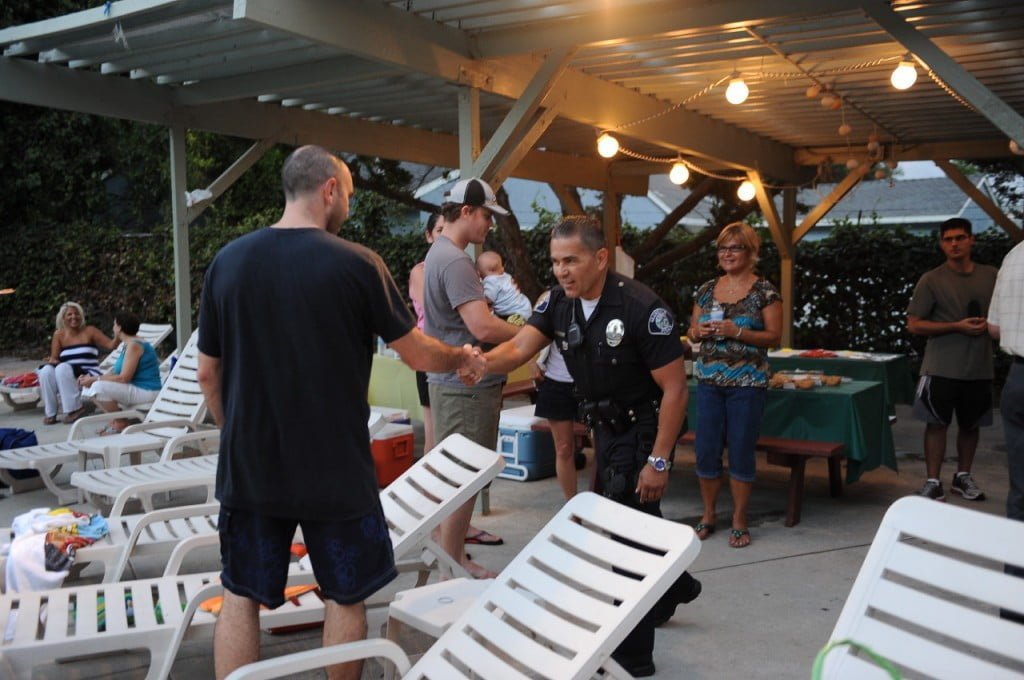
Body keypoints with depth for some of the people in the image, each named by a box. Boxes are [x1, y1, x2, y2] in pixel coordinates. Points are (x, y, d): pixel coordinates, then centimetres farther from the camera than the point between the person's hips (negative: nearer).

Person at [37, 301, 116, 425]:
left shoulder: (89, 331, 2)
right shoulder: (59, 335, 10)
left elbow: (111, 345, -8)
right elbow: (54, 358, 8)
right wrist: (52, 361, -15)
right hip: (63, 378, 3)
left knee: (63, 368, -31)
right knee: (46, 370, -25)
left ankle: (74, 409, -24)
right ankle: (50, 413, -18)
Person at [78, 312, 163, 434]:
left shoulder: (134, 346, -17)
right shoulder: (131, 344, 14)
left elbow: (124, 378, -22)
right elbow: (116, 373, 15)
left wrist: (95, 379, -15)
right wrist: (92, 378, 5)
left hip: (146, 393, -11)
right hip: (139, 389, 11)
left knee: (99, 387, -22)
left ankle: (121, 424, -6)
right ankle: (115, 420, 13)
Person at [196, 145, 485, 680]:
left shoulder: (227, 261, 0)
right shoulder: (357, 264, -12)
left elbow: (208, 374, 6)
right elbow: (419, 355, -3)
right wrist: (464, 359, 17)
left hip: (248, 468, 4)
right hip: (334, 469, -3)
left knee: (240, 598, 14)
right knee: (345, 597, 15)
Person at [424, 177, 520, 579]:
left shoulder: (440, 253, 15)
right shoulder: (454, 261, -19)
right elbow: (484, 328, -26)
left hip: (455, 382, 11)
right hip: (465, 385, -11)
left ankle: (454, 557, 30)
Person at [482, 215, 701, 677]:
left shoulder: (641, 307, -26)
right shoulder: (559, 303, -5)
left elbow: (675, 388, -23)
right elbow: (517, 348, -17)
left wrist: (658, 461, -24)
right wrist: (479, 362, -39)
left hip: (643, 431, -7)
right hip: (605, 429, 7)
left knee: (628, 533, -4)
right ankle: (672, 585, 49)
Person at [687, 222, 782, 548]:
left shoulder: (764, 291, -4)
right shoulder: (706, 289, 10)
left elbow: (775, 336, -7)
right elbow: (692, 331, 15)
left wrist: (737, 332, -20)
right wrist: (698, 331, -8)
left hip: (747, 383, -4)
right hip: (709, 381, 4)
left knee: (741, 451, 2)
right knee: (706, 450, 5)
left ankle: (739, 521, 17)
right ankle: (708, 515, 22)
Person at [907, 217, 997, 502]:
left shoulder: (991, 275, 7)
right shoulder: (931, 280, -4)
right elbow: (914, 324, -6)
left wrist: (989, 325, -6)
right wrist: (957, 326, -15)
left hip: (978, 368, 3)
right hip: (941, 368, -3)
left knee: (971, 424, 13)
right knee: (937, 424, -2)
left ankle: (963, 477, 29)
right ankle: (933, 483, 5)